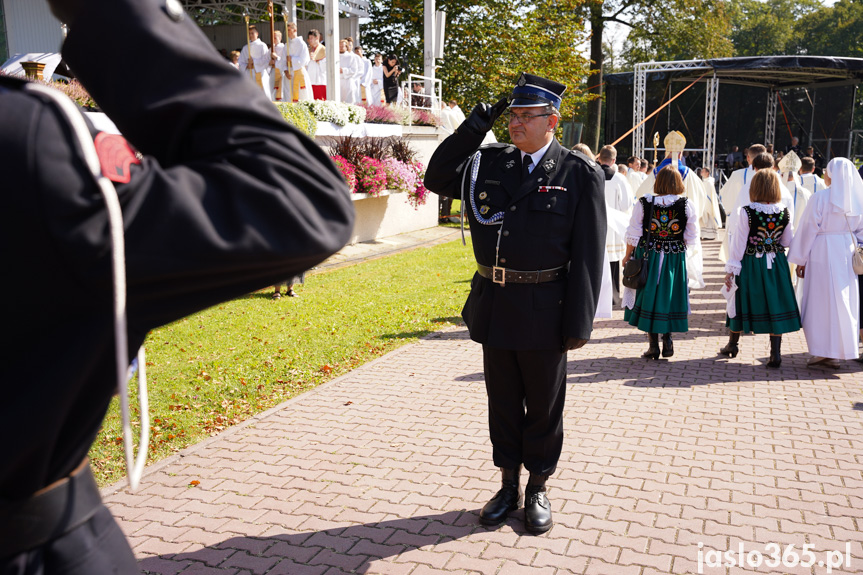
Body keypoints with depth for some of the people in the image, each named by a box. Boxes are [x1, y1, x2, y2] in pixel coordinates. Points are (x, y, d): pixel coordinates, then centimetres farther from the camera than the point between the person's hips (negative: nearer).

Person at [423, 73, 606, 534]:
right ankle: (508, 485, 34)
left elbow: (588, 254, -8)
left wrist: (577, 322, -12)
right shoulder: (489, 163, 6)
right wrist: (472, 129, 0)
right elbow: (437, 178, 10)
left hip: (543, 311, -4)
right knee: (503, 401, 16)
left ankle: (538, 489, 31)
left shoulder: (579, 174, -6)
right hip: (493, 304, 4)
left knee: (543, 405, 12)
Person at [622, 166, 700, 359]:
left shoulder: (643, 203, -9)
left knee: (649, 298, 8)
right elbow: (692, 239, -2)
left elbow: (633, 235, -4)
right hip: (675, 261, 1)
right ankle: (667, 340, 18)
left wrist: (628, 256, 8)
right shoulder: (687, 205, -7)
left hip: (647, 257, -1)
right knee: (669, 298, 16)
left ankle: (653, 345, 11)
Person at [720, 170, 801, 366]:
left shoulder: (746, 212, -14)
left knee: (744, 303, 13)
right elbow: (788, 242, 5)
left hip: (750, 264, -2)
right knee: (775, 306, 5)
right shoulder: (785, 213, -4)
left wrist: (731, 269, -6)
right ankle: (776, 353, 3)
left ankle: (733, 345, 29)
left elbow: (739, 242, -11)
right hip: (776, 265, 2)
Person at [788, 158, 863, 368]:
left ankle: (825, 353, 3)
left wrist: (800, 260, -2)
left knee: (822, 301, 1)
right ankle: (842, 349, 18)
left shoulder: (819, 198, -12)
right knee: (845, 300, 12)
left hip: (823, 254, -5)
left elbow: (808, 231, -9)